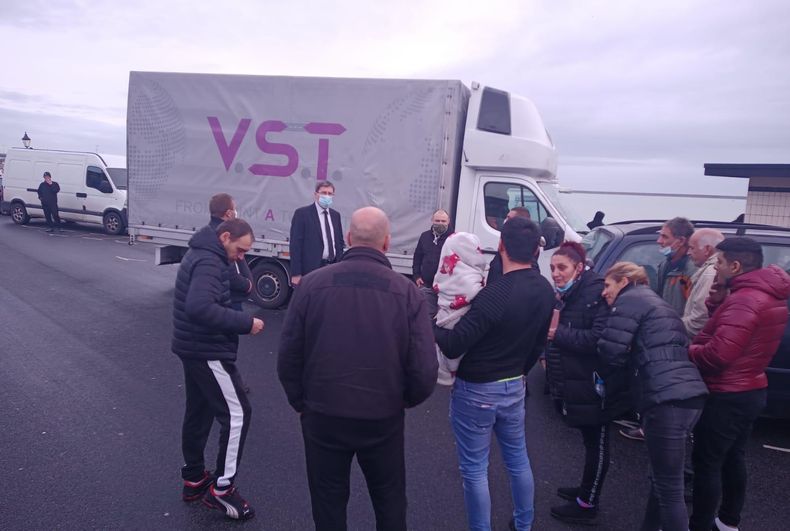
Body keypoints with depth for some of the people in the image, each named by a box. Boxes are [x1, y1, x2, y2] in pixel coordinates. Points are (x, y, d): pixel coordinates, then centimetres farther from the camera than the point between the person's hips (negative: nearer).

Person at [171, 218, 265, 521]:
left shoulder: (201, 254, 12)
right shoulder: (209, 262, -21)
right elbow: (200, 308, -35)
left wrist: (237, 322, 6)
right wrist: (245, 323, -28)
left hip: (195, 348, 11)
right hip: (207, 352, -11)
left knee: (198, 413, 18)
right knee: (237, 413, -4)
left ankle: (194, 480, 31)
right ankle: (221, 488, 5)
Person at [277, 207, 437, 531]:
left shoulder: (312, 283, -10)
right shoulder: (407, 291, -11)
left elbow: (288, 356, -6)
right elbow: (425, 369, -12)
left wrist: (301, 403, 11)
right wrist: (405, 400, 9)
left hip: (322, 416, 1)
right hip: (384, 418, 0)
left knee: (328, 502, 22)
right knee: (389, 500, 24)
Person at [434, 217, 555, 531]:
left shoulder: (495, 295, -28)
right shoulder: (546, 291, -3)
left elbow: (453, 346, -25)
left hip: (476, 391, -7)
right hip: (514, 387, 8)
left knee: (474, 469, 9)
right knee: (518, 459, 24)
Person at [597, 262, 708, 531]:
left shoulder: (630, 300, 0)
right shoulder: (657, 302, 27)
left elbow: (611, 348, -10)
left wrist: (608, 381, 11)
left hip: (667, 398, -10)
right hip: (690, 395, 10)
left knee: (669, 488, -2)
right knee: (663, 478, 21)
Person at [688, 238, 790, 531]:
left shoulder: (744, 300, -25)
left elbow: (718, 354, -31)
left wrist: (689, 351, -12)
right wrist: (718, 301, -4)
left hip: (727, 395, -10)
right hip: (749, 391, 10)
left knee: (706, 464, 0)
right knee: (732, 459, 22)